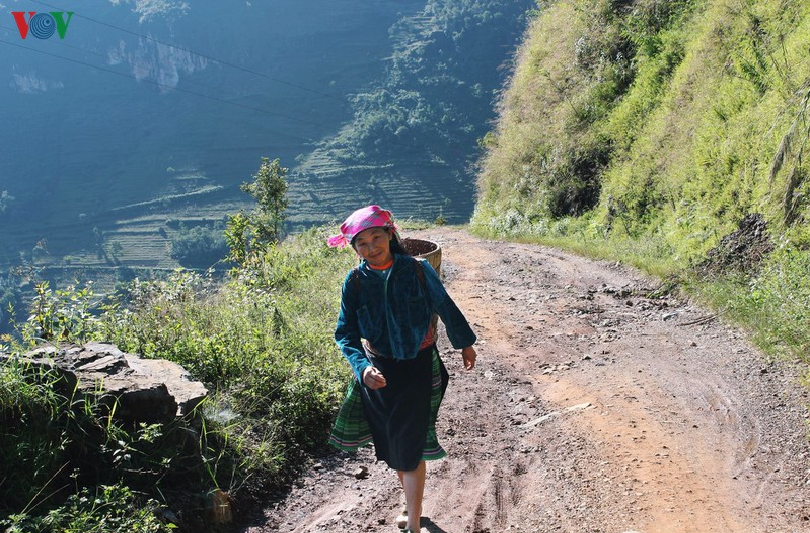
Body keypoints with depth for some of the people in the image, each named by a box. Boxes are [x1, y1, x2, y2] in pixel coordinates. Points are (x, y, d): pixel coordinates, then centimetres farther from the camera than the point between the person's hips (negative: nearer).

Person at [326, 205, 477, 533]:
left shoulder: (418, 270, -13)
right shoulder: (355, 281, -10)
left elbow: (445, 307, 2)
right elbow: (345, 333, -12)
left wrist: (465, 343, 14)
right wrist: (362, 367, -29)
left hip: (417, 367, -2)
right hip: (377, 372, 3)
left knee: (410, 447, 0)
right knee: (391, 445, 16)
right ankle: (412, 503, 39)